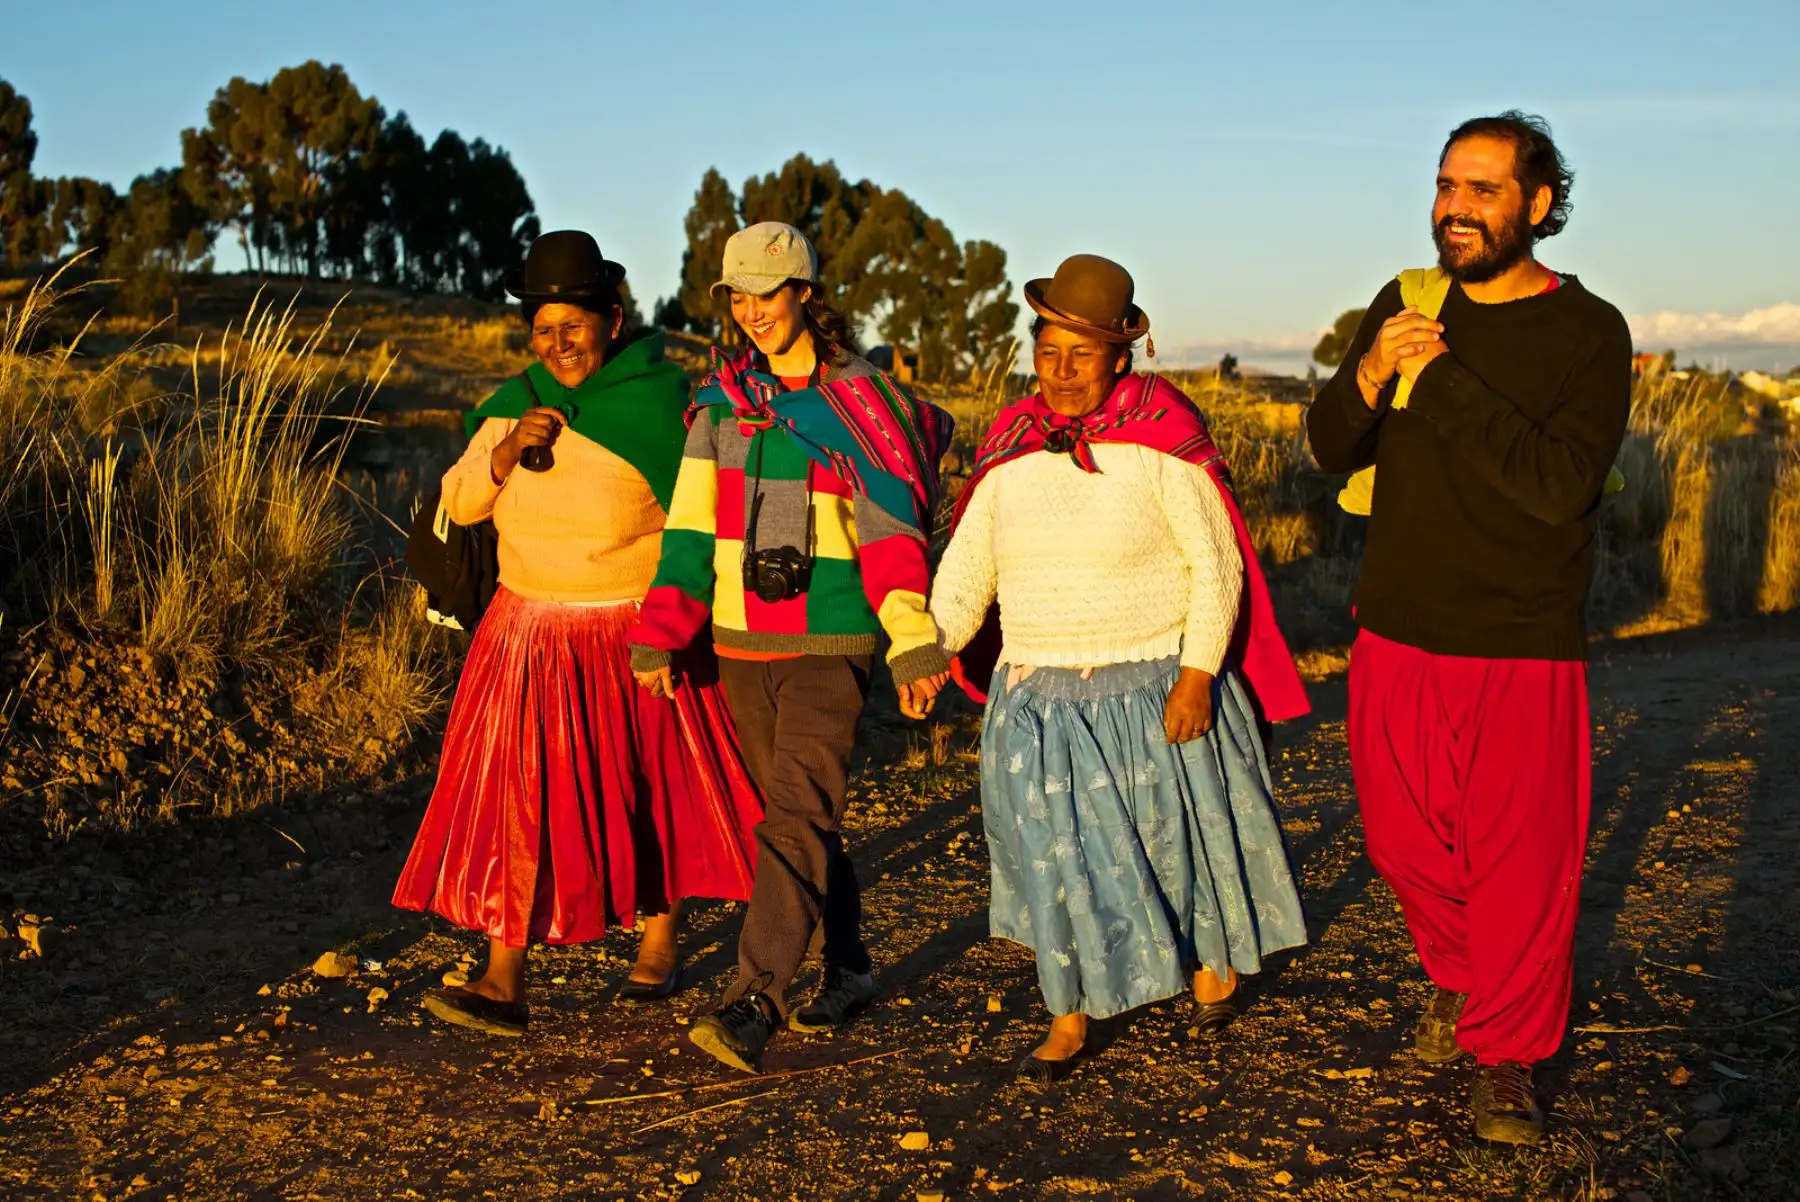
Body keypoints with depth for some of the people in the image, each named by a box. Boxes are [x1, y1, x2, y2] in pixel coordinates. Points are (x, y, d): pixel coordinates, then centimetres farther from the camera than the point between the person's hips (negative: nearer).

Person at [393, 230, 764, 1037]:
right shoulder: (516, 403, 2)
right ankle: (503, 986, -2)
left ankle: (660, 948, 31)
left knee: (655, 796, 10)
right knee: (515, 800, -4)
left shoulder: (662, 404, -11)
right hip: (531, 637, 3)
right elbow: (458, 502, 2)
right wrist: (507, 450, -16)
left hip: (635, 638, -3)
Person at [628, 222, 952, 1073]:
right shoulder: (722, 398, 8)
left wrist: (913, 639, -19)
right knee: (798, 812, 13)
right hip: (741, 643, 5)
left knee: (798, 816, -13)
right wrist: (660, 635, 0)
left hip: (830, 644, -5)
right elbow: (692, 522, 7)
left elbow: (891, 524, -9)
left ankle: (755, 1003, -17)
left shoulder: (861, 395, -3)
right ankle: (847, 972, 27)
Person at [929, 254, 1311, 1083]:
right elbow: (965, 567, 4)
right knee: (1057, 856, 4)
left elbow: (1215, 564, -10)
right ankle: (1070, 1018, 20)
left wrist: (1197, 673, -17)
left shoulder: (1161, 441, -11)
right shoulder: (1012, 450, 1)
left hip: (1155, 691, -3)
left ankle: (1214, 959, 41)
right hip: (1038, 695, 3)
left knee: (1185, 831, 12)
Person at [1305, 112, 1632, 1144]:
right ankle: (1461, 979, 40)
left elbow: (1560, 485, -22)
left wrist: (1442, 378, -24)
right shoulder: (1405, 305, 5)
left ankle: (1508, 1056, 19)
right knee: (1407, 842, 13)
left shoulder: (1589, 332, -9)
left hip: (1523, 651, -4)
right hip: (1397, 636, 4)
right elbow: (1334, 450, 7)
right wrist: (1367, 380, -15)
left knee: (1521, 861, 0)